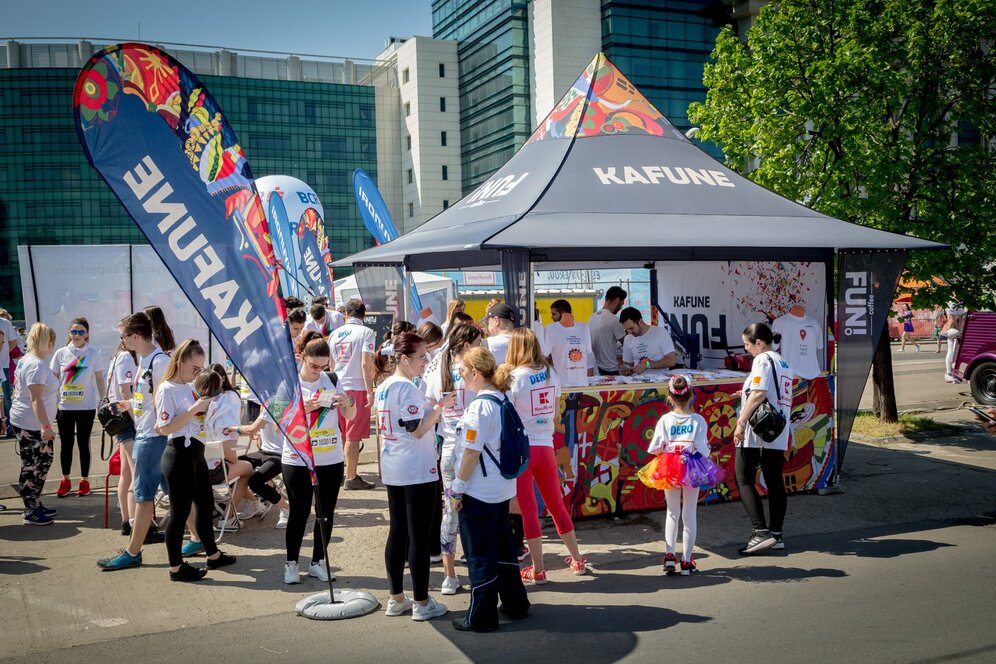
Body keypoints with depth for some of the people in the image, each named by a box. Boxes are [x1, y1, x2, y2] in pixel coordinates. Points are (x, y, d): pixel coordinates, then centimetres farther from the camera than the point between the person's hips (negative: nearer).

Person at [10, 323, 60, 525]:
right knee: (31, 467, -1)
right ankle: (31, 513, 7)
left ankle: (36, 505, 27)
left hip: (30, 424, 10)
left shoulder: (25, 360, 11)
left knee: (43, 461, 17)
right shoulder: (37, 365, -19)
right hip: (31, 426, -10)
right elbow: (35, 399, -24)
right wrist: (46, 426, -24)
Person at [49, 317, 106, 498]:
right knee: (66, 444, 9)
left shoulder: (93, 354, -3)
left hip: (86, 407, -2)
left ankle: (85, 480, 18)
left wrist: (103, 402, -2)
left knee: (83, 444, 8)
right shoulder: (61, 353, 1)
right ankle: (65, 480, 23)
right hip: (64, 406, 2)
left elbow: (100, 380, 2)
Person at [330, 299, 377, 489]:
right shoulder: (366, 333, -6)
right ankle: (351, 477, 2)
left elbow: (329, 363, 17)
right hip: (357, 388, -5)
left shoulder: (335, 334, 10)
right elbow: (365, 363, -15)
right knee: (353, 436, -1)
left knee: (339, 434, 17)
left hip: (337, 388, 5)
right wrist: (370, 391, -13)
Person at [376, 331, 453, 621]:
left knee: (398, 532, 14)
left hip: (392, 470, 9)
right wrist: (440, 406, -15)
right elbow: (418, 430, -20)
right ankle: (421, 603, 6)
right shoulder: (407, 388, -17)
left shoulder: (384, 387, 11)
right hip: (417, 470, -9)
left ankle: (396, 598, 21)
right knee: (419, 537, -1)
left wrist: (434, 407, 16)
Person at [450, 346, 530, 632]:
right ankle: (515, 604, 31)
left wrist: (458, 489, -11)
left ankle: (481, 617, 13)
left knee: (480, 555, 2)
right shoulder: (502, 400, 6)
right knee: (502, 547, 20)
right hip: (502, 489, 9)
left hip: (478, 493, -9)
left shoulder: (480, 405, -20)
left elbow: (471, 452, -19)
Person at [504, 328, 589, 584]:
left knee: (529, 510, 3)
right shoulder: (550, 373, 4)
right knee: (557, 505, 18)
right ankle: (578, 560, 28)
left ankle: (538, 570, 9)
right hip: (546, 446, 5)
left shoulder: (513, 376, -12)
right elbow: (555, 414, 10)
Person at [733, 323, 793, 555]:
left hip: (757, 432, -9)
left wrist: (741, 423, -20)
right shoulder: (783, 363, 18)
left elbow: (759, 393, -21)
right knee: (775, 482, 9)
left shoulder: (762, 360, -9)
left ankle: (761, 532, -10)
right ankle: (775, 534, 13)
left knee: (744, 480, -2)